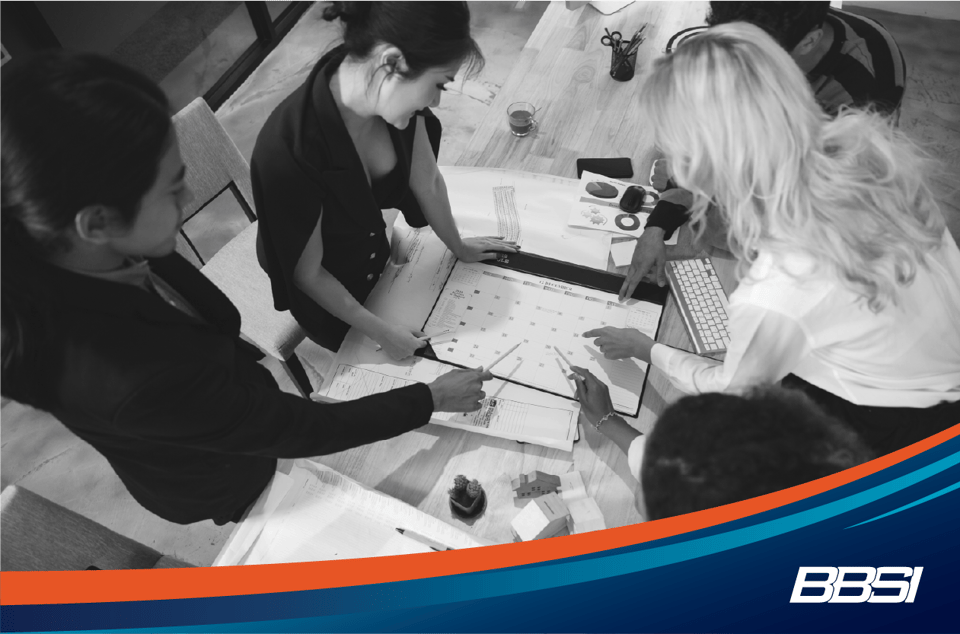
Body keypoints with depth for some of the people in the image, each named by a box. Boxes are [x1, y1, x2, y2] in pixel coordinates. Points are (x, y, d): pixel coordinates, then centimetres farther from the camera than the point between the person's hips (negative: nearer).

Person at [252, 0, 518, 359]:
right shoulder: (288, 150, -41)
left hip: (374, 258, 5)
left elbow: (426, 182, -6)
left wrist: (458, 247, 9)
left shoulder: (392, 92, -23)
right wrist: (378, 331, -16)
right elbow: (306, 273, -27)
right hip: (324, 295, -5)